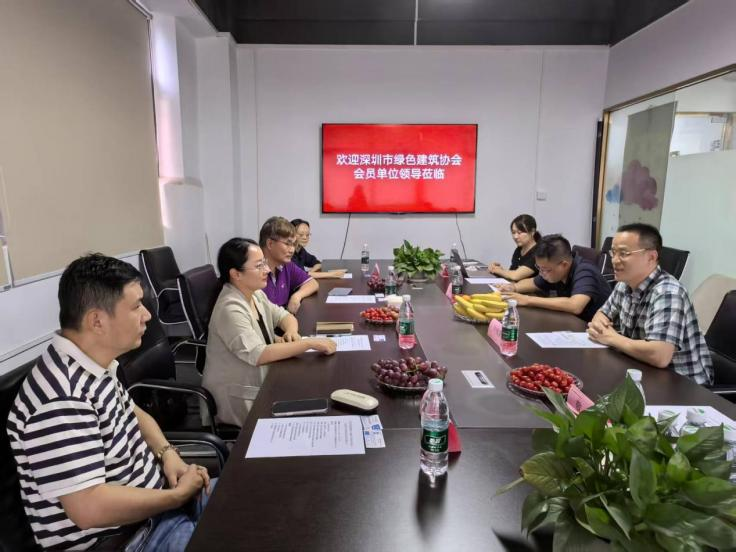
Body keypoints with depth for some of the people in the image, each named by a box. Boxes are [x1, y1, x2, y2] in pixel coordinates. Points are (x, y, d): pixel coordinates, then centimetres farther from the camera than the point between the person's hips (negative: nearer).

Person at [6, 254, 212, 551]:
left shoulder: (96, 364, -1)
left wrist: (167, 452, -2)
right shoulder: (62, 398, -30)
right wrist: (178, 495, -20)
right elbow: (89, 508, -32)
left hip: (149, 500, 9)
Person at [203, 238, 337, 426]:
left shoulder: (255, 294, 2)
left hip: (260, 384, 8)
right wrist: (310, 343, -33)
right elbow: (257, 355, -33)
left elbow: (284, 316, 12)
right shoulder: (230, 309, -25)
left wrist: (291, 332, -12)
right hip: (239, 401, -8)